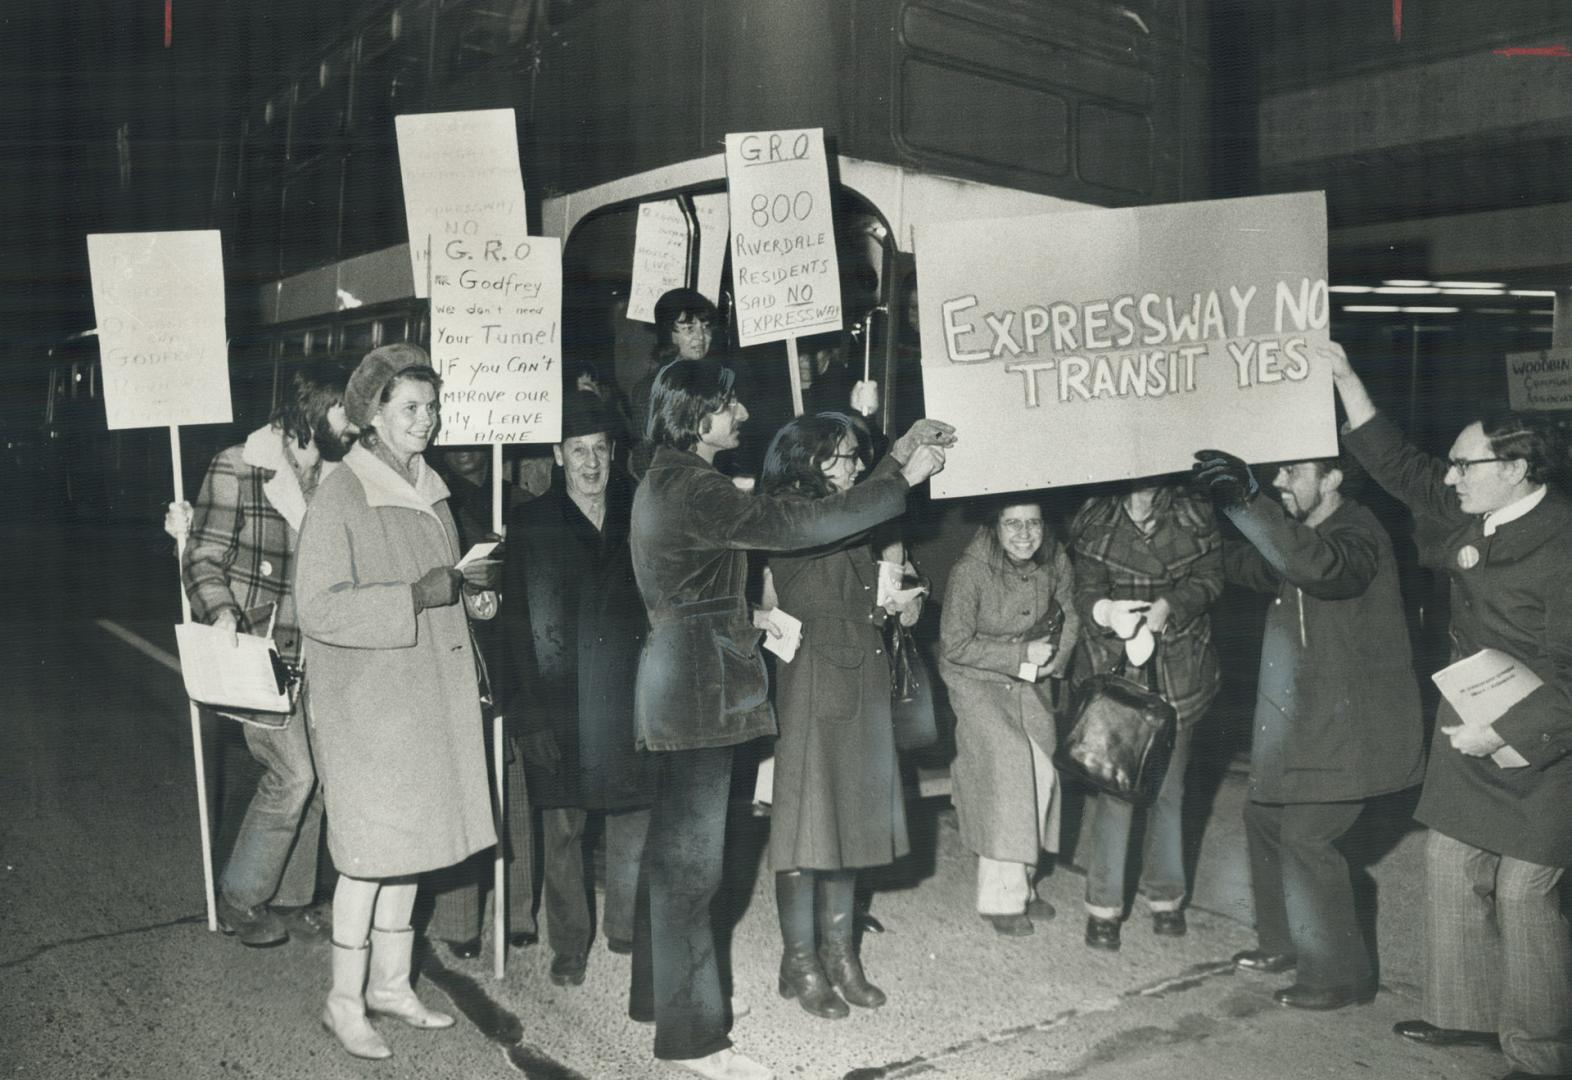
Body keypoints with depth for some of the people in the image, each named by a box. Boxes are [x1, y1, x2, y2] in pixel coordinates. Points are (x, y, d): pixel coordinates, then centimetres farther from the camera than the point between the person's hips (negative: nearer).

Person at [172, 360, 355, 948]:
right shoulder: (237, 468, -8)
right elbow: (205, 559, -9)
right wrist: (224, 618, -24)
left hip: (316, 651, 6)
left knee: (311, 776, 9)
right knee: (293, 771, -10)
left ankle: (292, 894, 27)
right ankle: (238, 897, 10)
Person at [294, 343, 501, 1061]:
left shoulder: (429, 490, 10)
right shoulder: (340, 498, -13)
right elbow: (321, 609, -19)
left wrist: (473, 586, 0)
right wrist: (418, 595, -25)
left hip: (427, 698, 7)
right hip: (366, 703, -7)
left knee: (409, 841, 14)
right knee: (370, 851, -2)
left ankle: (390, 983, 28)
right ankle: (345, 1001, 16)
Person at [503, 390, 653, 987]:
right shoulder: (531, 527, 0)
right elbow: (516, 625, -3)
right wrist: (530, 715, -9)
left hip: (630, 700, 2)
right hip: (559, 706, -2)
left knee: (634, 818, 8)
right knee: (563, 828, 6)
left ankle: (625, 927, 28)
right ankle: (569, 943, 22)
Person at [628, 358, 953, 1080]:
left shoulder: (671, 481, 16)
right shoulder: (687, 489, -18)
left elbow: (770, 516, 15)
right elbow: (796, 525, -22)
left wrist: (898, 455, 12)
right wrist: (903, 479, -14)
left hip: (681, 684, 11)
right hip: (698, 687, -11)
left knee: (672, 849, 19)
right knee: (690, 858, -3)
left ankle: (656, 993, 33)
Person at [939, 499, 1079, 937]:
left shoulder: (1056, 563, -10)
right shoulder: (971, 570, -25)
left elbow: (1069, 615, 9)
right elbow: (954, 645, -21)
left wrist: (1055, 658, -8)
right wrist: (1023, 654, -23)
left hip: (1029, 682, 5)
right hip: (976, 679, -5)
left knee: (1040, 771, -5)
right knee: (1006, 768, -19)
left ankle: (1021, 882, 13)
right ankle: (1001, 897, -9)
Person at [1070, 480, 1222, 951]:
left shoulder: (1194, 515, -2)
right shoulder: (1095, 520, -5)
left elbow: (1209, 577, -2)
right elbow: (1085, 590, -9)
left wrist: (1166, 607, -21)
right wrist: (1106, 610, -33)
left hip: (1177, 672, 1)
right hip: (1112, 668, -1)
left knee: (1168, 786, 9)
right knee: (1114, 785, -4)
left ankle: (1165, 896, 26)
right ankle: (1103, 906, 9)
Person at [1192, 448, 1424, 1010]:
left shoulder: (1358, 533, -21)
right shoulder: (1301, 532, 8)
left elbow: (1319, 566, -43)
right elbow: (1252, 569, 14)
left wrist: (1248, 500, -51)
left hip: (1350, 725, -10)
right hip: (1304, 715, 10)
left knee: (1305, 837, -8)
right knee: (1264, 815, 15)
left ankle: (1341, 975, 9)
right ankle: (1286, 941, 32)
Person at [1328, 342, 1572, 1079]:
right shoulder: (1472, 515, 2)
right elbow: (1397, 464, 13)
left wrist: (1502, 734, -23)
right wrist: (1344, 377, 10)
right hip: (1468, 732, 8)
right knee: (1451, 871, 14)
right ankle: (1466, 1013, 31)